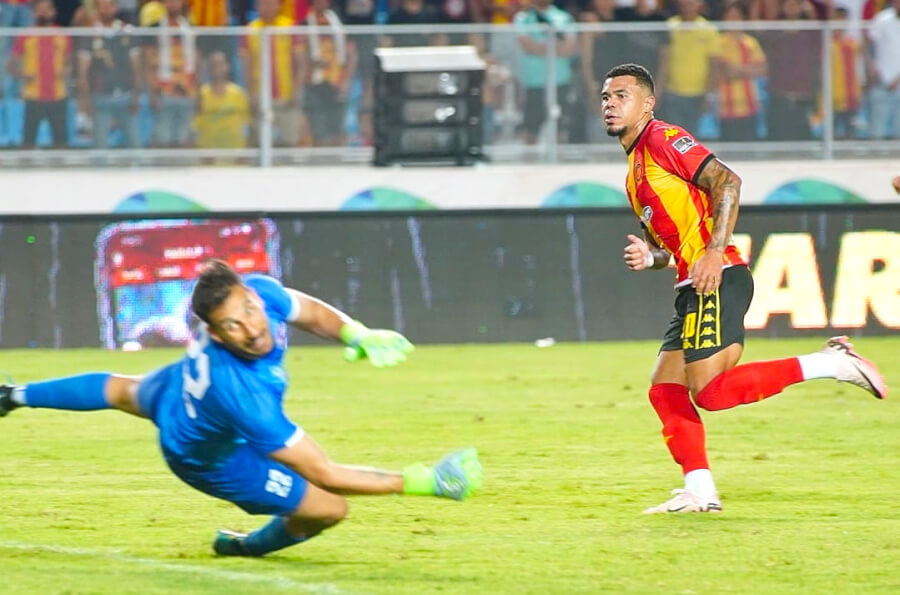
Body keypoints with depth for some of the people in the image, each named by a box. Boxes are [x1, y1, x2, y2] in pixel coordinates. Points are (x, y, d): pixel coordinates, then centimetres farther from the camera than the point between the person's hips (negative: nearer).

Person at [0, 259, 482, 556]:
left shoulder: (260, 290, -35)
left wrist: (358, 335, -27)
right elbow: (321, 473, -43)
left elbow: (308, 311, -8)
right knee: (328, 508, -6)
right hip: (205, 458, -7)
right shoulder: (242, 395, -51)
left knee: (127, 393, 38)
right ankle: (247, 548, 30)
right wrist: (420, 482, -45)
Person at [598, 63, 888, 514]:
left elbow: (726, 181, -15)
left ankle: (830, 364, -14)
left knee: (709, 391, -19)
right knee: (665, 390, 5)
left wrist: (714, 251, -22)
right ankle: (699, 492, 5)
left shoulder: (662, 139, -4)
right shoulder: (635, 171, 25)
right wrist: (648, 256, 6)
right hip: (692, 290, 10)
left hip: (715, 279, -10)